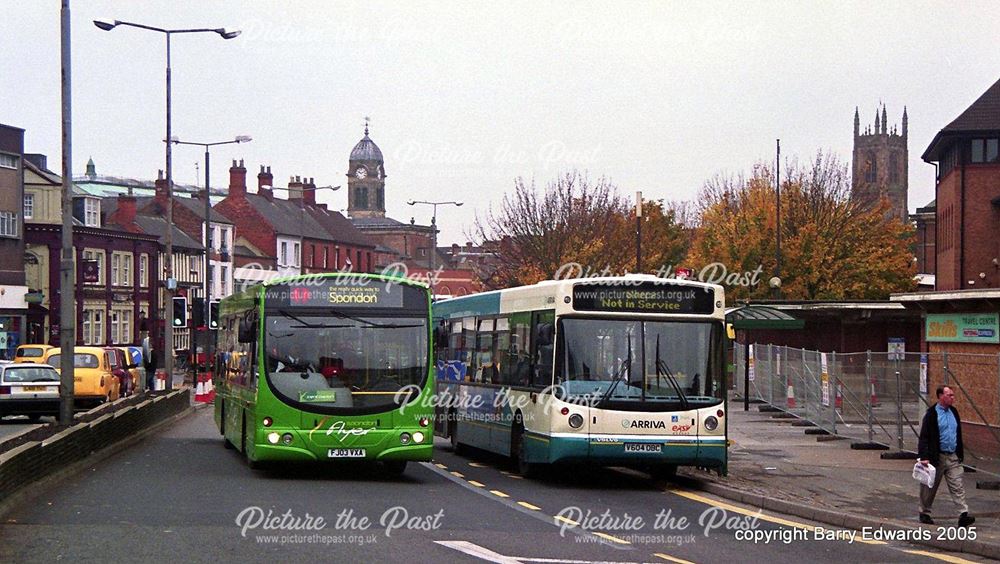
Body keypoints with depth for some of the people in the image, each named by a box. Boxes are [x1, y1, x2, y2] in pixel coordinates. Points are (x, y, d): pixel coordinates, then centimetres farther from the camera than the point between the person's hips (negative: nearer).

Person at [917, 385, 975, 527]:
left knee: (957, 486, -5)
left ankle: (964, 515, -12)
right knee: (930, 488, 8)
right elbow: (924, 437, -13)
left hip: (953, 457, 5)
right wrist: (924, 457, -20)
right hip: (937, 457, -5)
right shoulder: (931, 414, -11)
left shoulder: (953, 412, 9)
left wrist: (960, 454, 16)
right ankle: (924, 513, 23)